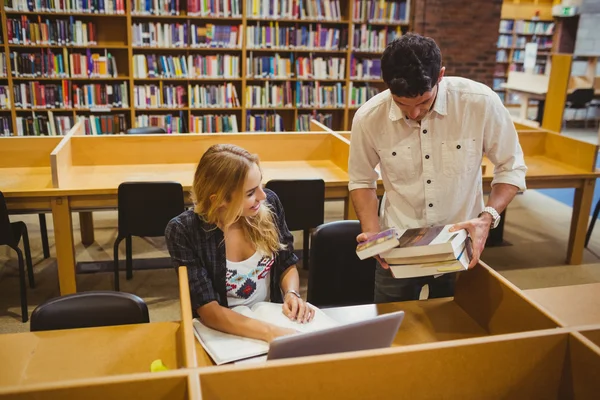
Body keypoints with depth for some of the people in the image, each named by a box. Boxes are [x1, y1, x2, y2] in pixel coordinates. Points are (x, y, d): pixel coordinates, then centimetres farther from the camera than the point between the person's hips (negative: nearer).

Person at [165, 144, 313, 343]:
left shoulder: (268, 204, -9)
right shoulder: (183, 231, -18)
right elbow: (208, 310, -20)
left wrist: (292, 294, -14)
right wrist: (271, 333, -31)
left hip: (273, 318, 4)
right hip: (220, 332, -3)